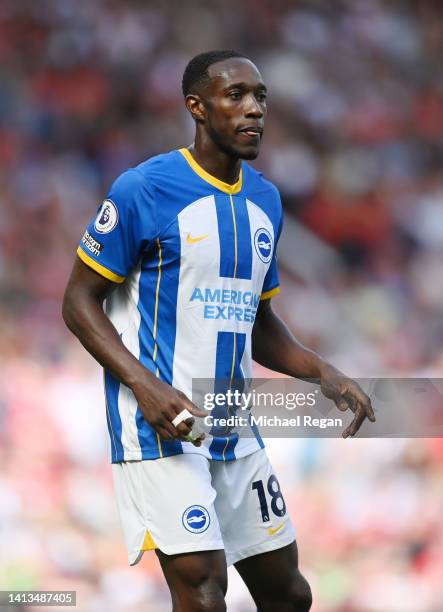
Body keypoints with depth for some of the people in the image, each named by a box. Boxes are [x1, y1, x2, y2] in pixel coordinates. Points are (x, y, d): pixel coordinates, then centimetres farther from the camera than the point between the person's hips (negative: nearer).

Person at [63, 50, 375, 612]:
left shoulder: (264, 200, 12)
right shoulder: (144, 189, -10)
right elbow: (80, 301, -8)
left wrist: (323, 373, 4)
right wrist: (145, 385, -22)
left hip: (235, 433, 8)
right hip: (159, 423, -7)